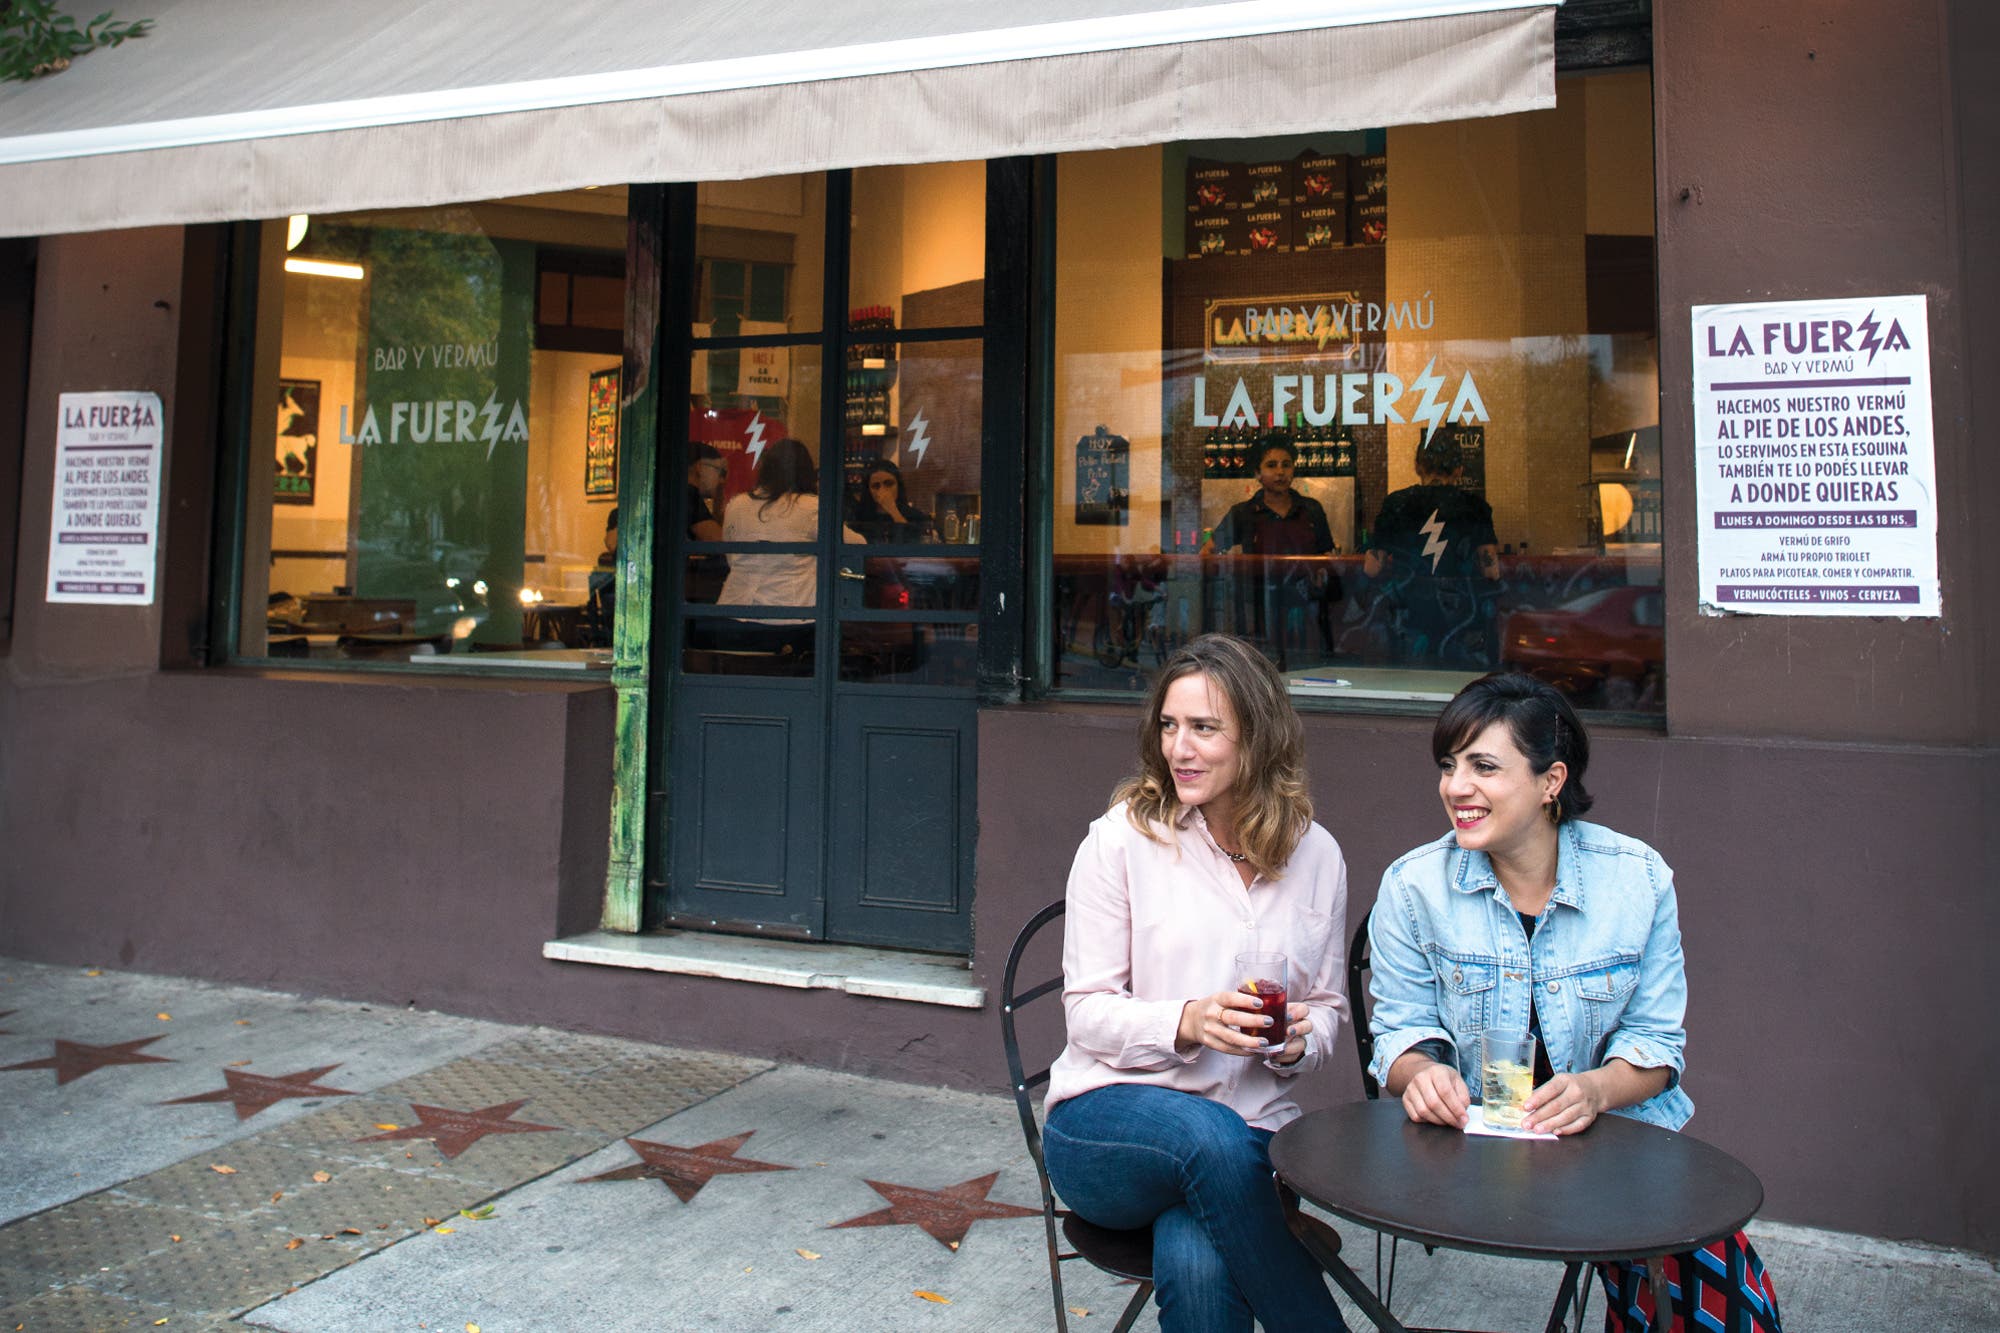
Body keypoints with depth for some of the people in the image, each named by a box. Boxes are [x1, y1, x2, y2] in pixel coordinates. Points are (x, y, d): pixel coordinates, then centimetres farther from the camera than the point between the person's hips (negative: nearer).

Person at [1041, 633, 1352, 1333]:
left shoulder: (1317, 854, 7)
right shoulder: (1122, 837, -3)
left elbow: (1326, 1004, 16)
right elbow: (1087, 1009, -3)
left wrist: (1297, 1042, -7)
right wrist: (1186, 1022, -21)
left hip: (1251, 1130, 1)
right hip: (1108, 1118, -1)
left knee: (1196, 1264, -33)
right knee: (1208, 1135, -36)